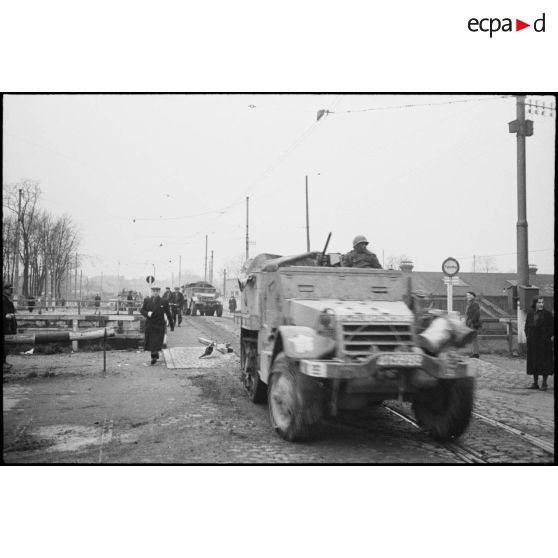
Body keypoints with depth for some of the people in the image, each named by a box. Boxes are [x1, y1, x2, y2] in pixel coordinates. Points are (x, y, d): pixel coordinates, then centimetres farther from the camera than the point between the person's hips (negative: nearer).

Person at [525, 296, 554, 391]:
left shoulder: (547, 314, -7)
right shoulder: (530, 314, 5)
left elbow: (552, 325, -5)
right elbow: (527, 326, 16)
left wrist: (551, 336, -11)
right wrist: (528, 336, 7)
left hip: (544, 342, -4)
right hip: (532, 342, 4)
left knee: (544, 362, 0)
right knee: (533, 362, 7)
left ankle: (544, 383, 11)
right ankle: (535, 383, 16)